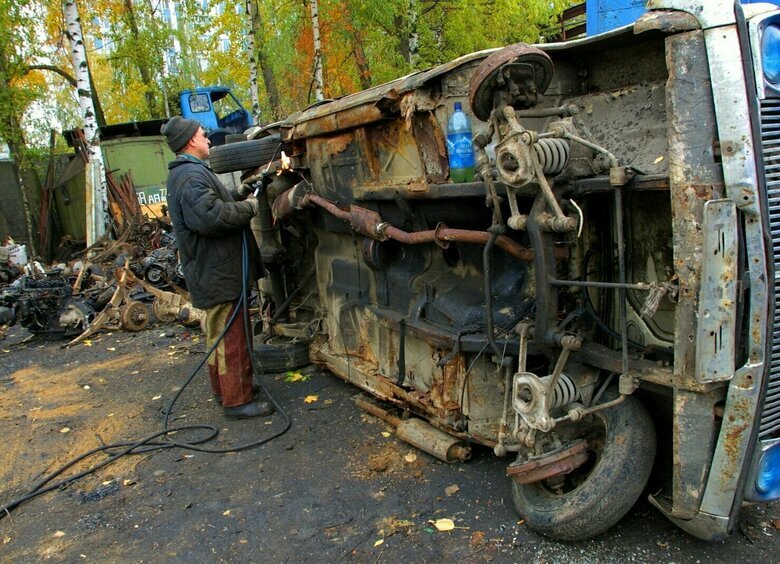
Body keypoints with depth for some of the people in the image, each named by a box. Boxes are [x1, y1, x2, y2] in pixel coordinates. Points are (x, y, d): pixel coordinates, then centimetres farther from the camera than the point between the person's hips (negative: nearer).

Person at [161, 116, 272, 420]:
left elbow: (220, 204, 23)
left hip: (213, 270, 12)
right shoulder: (192, 176, -19)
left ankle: (223, 388, 35)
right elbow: (211, 216, -31)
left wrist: (244, 195, 11)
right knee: (231, 338, -4)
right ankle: (237, 401, 5)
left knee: (220, 335, 21)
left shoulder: (187, 173, 18)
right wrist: (249, 208, -18)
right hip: (218, 273, -12)